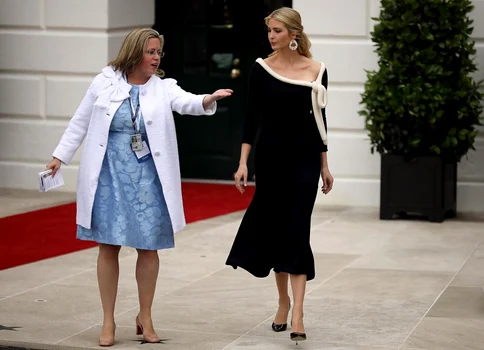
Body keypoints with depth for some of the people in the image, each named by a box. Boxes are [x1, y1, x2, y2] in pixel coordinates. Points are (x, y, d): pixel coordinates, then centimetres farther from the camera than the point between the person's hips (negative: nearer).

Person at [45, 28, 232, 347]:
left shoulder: (163, 87, -1)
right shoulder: (105, 82, -1)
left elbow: (186, 103, -21)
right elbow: (81, 122, 8)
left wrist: (209, 99, -41)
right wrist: (60, 156, 7)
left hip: (146, 177, 1)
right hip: (108, 175, -1)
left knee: (148, 247, 5)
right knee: (109, 246, 4)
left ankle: (145, 317, 22)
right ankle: (109, 321, 14)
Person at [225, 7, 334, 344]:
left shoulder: (316, 71, -1)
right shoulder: (261, 69, -1)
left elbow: (319, 119, 4)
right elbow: (252, 117, -1)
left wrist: (325, 165, 6)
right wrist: (243, 162, -7)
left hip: (304, 158, -1)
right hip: (270, 156, 1)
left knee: (297, 230, -7)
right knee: (274, 228, 8)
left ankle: (297, 312, -10)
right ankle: (283, 300, 25)